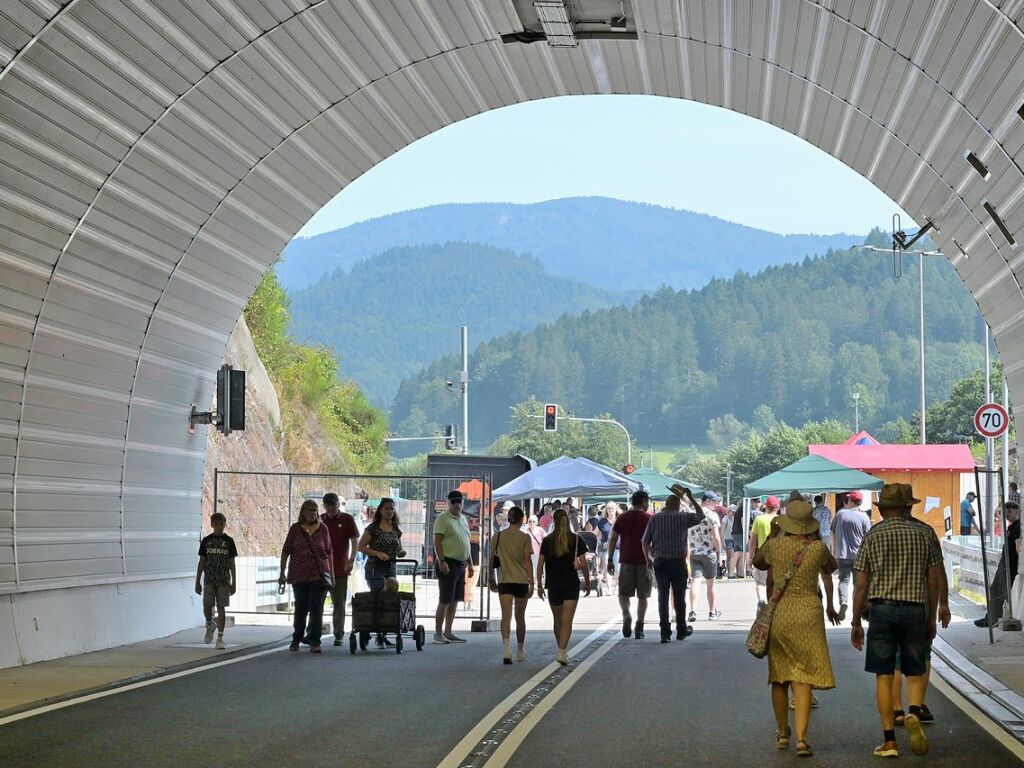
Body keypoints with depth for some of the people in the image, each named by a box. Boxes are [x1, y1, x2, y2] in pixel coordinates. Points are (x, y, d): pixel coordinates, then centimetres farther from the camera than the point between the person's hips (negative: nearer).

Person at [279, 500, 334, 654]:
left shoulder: (322, 528, 5)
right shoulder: (295, 528, 3)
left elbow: (329, 552, 9)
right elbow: (285, 551, 6)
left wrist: (332, 573, 5)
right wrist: (282, 573, 4)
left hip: (319, 575, -1)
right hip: (299, 575, 1)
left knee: (316, 608, -6)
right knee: (301, 608, 10)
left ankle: (315, 642, -5)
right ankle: (296, 639, 27)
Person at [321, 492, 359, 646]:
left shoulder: (347, 519, 1)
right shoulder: (320, 520, 7)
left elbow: (355, 541, -1)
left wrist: (351, 560, -12)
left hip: (340, 568, -2)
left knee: (339, 603, 2)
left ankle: (338, 635, 7)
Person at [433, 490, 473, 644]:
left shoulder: (463, 519, 17)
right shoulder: (442, 518, -8)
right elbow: (437, 542, -14)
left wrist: (470, 563, 20)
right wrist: (441, 562, -23)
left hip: (461, 564, 8)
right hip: (448, 563, -8)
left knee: (454, 600, 10)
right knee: (445, 601, -8)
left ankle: (448, 632, 16)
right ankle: (438, 633, -5)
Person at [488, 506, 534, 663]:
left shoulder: (497, 536, 4)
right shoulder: (525, 538, -2)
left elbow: (491, 560, 6)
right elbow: (528, 561, -6)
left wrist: (491, 580, 16)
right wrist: (531, 582, -5)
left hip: (505, 581, 0)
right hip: (521, 580, 0)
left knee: (506, 616, -7)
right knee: (520, 617, 14)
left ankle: (506, 650, -27)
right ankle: (520, 651, 27)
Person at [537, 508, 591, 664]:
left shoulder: (547, 541, 1)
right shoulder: (576, 540, -2)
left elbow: (540, 564, -1)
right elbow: (583, 564, -2)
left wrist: (539, 585, 5)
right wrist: (588, 583, 8)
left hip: (553, 585, 2)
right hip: (571, 584, -2)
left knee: (557, 620, 17)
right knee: (567, 621, -7)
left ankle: (562, 650, 30)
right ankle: (562, 653, -21)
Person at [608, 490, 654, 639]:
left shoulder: (622, 517, 7)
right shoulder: (649, 518, 1)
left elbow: (612, 540, 4)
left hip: (626, 560, 1)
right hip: (644, 561, -1)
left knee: (624, 593, 8)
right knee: (643, 596, 7)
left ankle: (626, 615, -18)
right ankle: (639, 626, 5)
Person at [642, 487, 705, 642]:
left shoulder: (654, 519, 1)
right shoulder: (682, 518, -4)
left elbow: (645, 542, 1)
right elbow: (700, 515, 12)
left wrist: (649, 560, 14)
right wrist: (690, 497, 16)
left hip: (660, 561, 1)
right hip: (678, 561, -1)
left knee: (663, 596, 3)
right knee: (679, 597, 10)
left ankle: (665, 633, 0)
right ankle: (681, 630, 20)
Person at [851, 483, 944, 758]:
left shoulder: (872, 536, 2)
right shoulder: (921, 533, 6)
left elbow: (861, 584, 1)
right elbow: (934, 579, 7)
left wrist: (856, 623, 8)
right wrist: (931, 618, 16)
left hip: (882, 609, -1)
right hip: (915, 609, 1)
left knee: (883, 676, 4)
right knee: (915, 672, 11)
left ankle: (889, 740, 1)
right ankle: (914, 713, -18)